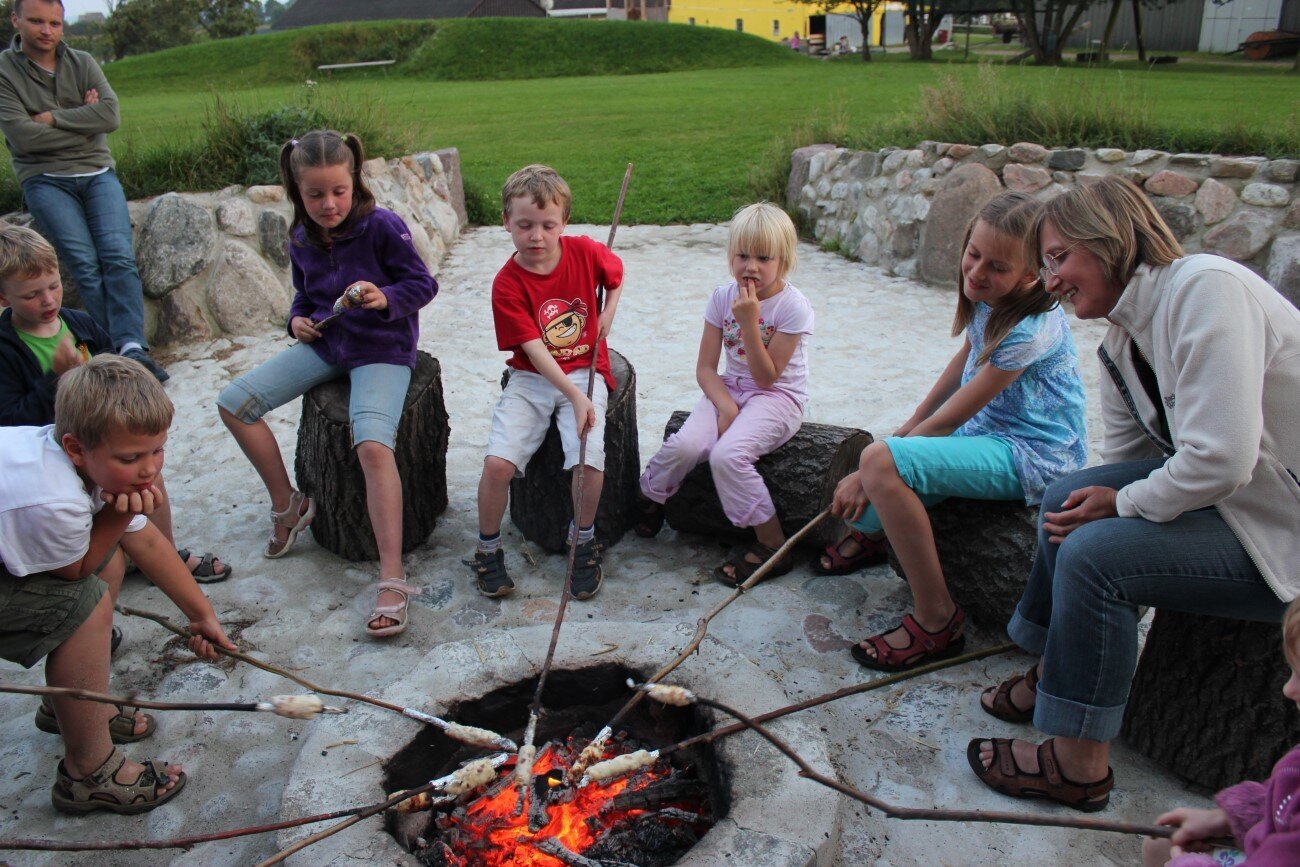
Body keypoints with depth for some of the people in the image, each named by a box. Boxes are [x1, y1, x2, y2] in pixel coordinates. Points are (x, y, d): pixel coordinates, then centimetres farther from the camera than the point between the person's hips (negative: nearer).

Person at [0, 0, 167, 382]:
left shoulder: (83, 64, 10)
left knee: (119, 257, -17)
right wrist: (84, 121, -3)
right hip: (45, 180, -2)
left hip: (97, 173, 2)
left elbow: (111, 115, -6)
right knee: (85, 265, -15)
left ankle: (131, 347, -26)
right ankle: (124, 350, -18)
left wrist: (54, 117, -8)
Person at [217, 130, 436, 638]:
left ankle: (392, 579, -29)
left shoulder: (382, 226, -12)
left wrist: (386, 298, -28)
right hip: (325, 344, 7)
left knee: (373, 443, -31)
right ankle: (287, 505, 13)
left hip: (382, 349, -7)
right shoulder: (302, 241, 6)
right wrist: (298, 317, 1)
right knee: (235, 402, -3)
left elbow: (423, 284, -9)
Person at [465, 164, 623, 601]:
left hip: (585, 372, 1)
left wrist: (608, 314, 5)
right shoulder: (508, 284, -11)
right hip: (531, 378, 0)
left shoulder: (586, 251, -5)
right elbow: (534, 350, -17)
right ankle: (488, 549, 8)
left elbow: (616, 272, 20)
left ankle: (583, 540, 6)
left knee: (589, 459, -23)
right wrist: (574, 397, -27)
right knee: (497, 461, -18)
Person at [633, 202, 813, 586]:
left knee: (727, 455, -30)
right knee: (684, 445, -25)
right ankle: (647, 497, 7)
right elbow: (706, 368, -2)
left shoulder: (794, 306, -13)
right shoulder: (722, 297, -1)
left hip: (778, 397, -4)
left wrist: (749, 321, -24)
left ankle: (773, 546, -14)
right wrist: (725, 406, -19)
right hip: (729, 390, 4)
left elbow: (767, 376, -17)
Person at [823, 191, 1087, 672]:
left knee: (883, 462, -28)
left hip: (1032, 455, -8)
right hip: (990, 431, 8)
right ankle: (869, 532, 41)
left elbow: (950, 419, -23)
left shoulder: (1029, 331, -26)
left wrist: (867, 474, -17)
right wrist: (911, 425, 16)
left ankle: (937, 622, -17)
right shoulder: (988, 299, -1)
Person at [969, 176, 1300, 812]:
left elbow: (1220, 460, -29)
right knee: (1067, 499, 2)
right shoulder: (1121, 342, 5)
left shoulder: (1204, 287, -23)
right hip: (1239, 490, 9)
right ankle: (1056, 674, 18)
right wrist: (1091, 504, -10)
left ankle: (1079, 766, -5)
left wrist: (1122, 504, -15)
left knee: (1095, 553, -20)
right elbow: (1125, 463, 9)